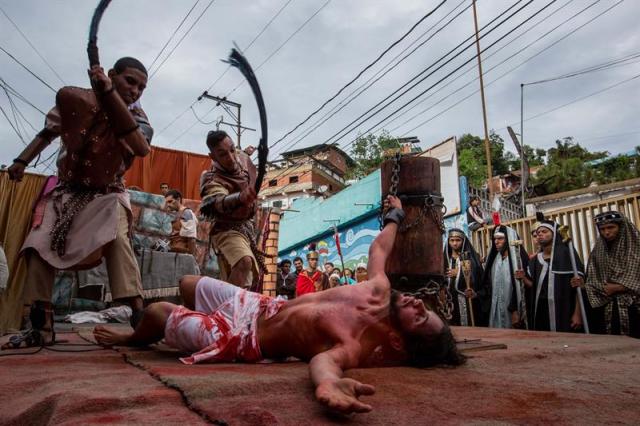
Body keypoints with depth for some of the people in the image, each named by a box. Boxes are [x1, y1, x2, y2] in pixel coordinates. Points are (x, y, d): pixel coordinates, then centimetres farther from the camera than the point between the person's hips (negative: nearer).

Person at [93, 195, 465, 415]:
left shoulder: (362, 348, -33)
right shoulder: (380, 291, -13)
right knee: (189, 284, 23)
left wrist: (329, 383, -78)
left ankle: (133, 339, 42)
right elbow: (378, 249, 5)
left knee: (156, 311, 6)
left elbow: (327, 357, -55)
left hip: (245, 339, -7)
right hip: (265, 306, 7)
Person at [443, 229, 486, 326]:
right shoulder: (445, 259, 11)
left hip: (469, 302, -2)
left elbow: (481, 278, -7)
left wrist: (459, 273, -12)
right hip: (451, 302, 3)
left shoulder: (471, 257, 3)